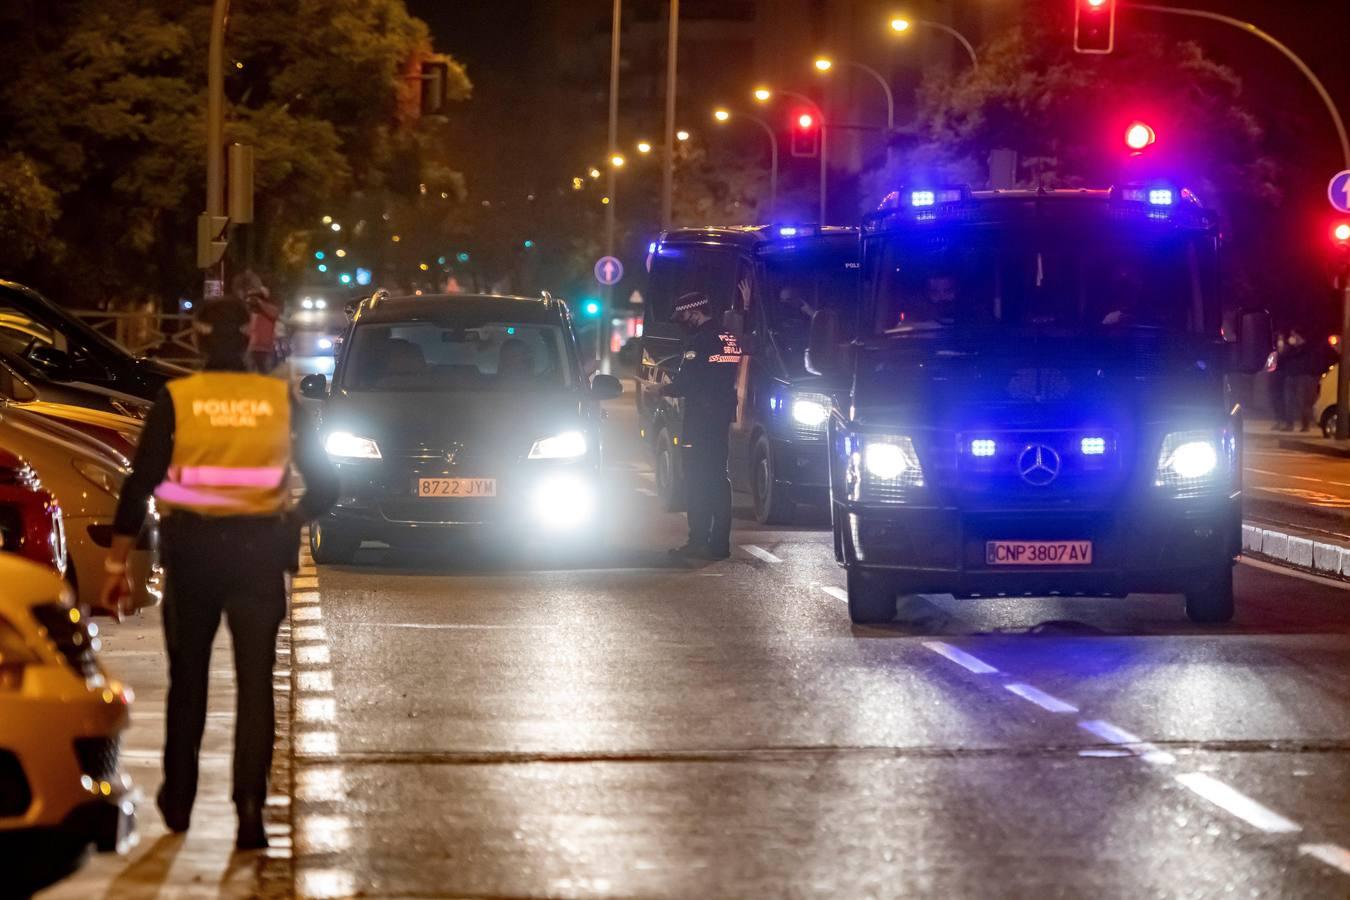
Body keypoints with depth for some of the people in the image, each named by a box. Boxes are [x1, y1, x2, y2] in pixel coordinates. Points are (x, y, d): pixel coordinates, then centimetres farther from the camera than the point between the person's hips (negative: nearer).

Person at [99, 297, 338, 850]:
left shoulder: (176, 400, -5)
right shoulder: (281, 401, -1)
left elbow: (139, 485, -8)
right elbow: (324, 486, 1)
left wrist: (117, 563, -3)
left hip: (192, 550, 0)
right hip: (259, 550, 0)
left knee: (187, 677, 16)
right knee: (255, 682, 2)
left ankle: (179, 798, 25)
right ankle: (250, 805, -10)